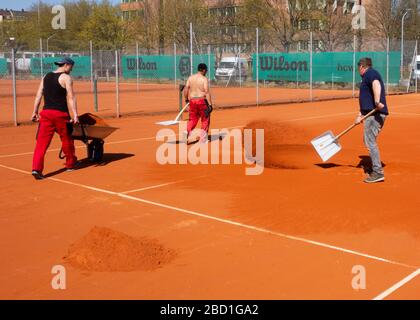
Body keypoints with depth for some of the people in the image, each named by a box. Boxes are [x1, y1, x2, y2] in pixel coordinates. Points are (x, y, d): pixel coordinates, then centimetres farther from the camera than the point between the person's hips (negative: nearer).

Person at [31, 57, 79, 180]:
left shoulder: (46, 77, 14)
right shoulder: (66, 78, -4)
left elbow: (38, 95, 12)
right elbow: (71, 97, -11)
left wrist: (35, 112, 16)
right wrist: (75, 115, -14)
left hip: (45, 113, 5)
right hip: (60, 114, -5)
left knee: (42, 141, -1)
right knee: (67, 140, 14)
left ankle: (36, 168, -13)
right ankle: (70, 164, 29)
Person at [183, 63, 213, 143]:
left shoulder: (191, 78, 7)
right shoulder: (204, 79, -9)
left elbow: (185, 89, 7)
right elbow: (207, 92, -15)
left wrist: (186, 99, 19)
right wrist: (210, 104, -14)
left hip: (192, 100, 5)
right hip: (202, 101, -5)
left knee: (192, 119, 15)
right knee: (205, 119, 9)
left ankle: (187, 132, -5)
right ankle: (203, 139, 11)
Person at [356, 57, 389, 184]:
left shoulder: (370, 73, -6)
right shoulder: (367, 78, 26)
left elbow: (376, 84, -28)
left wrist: (377, 101, -41)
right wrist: (361, 115, 19)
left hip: (375, 113, -11)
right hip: (371, 113, 11)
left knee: (370, 142, -10)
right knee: (368, 141, 19)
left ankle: (378, 173, -10)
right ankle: (376, 169, 28)